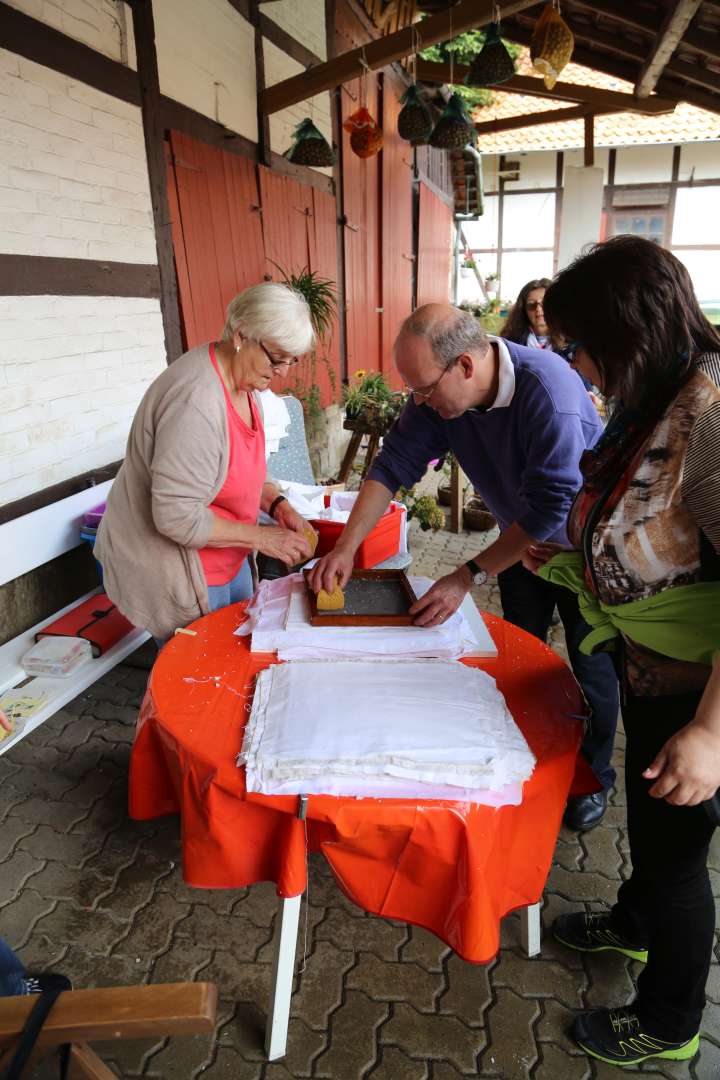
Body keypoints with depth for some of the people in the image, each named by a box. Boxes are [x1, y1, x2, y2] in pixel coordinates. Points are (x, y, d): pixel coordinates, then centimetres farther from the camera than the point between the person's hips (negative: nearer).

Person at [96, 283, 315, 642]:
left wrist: (277, 504, -4)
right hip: (173, 568, -9)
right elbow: (178, 518, -29)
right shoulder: (196, 401, -30)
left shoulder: (244, 381, 0)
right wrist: (261, 537, -22)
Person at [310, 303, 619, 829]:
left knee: (591, 667, 8)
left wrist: (468, 577, -34)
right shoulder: (438, 391, -17)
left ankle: (594, 778, 30)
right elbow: (396, 463, -15)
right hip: (521, 539, 6)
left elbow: (550, 507, -36)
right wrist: (346, 547, -22)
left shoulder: (548, 389, -37)